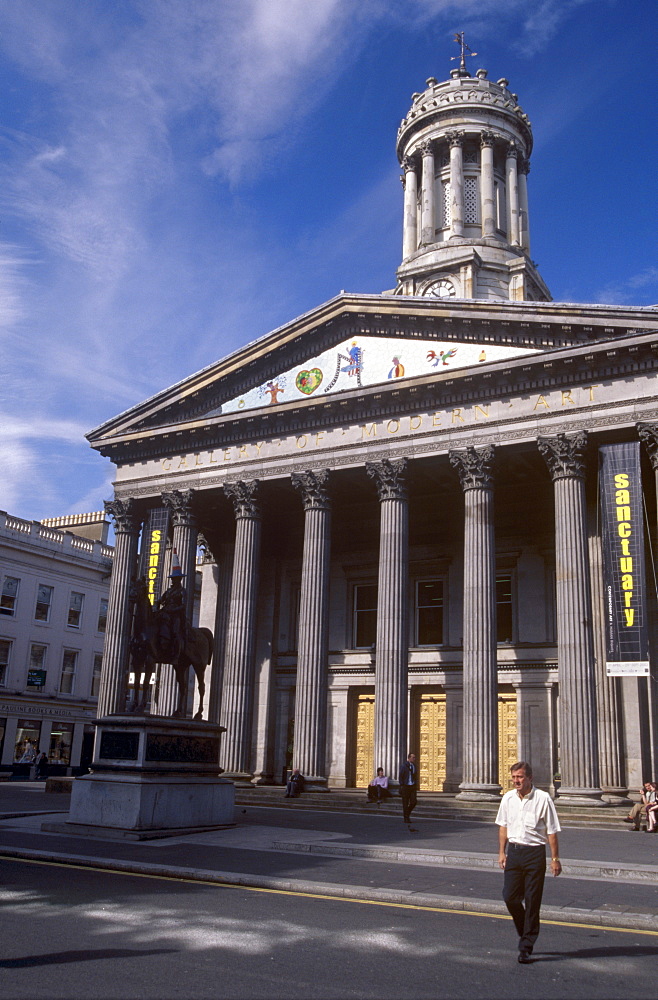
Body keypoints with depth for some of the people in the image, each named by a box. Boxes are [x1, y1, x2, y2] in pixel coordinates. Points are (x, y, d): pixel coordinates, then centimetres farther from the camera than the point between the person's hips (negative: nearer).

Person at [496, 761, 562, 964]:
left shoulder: (543, 798, -11)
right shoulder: (508, 798, 3)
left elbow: (552, 831, -7)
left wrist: (555, 859, -7)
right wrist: (502, 852, 11)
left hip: (535, 853, -4)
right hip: (513, 850, 4)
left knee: (532, 901, 2)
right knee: (510, 897, 4)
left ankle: (526, 947, 14)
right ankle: (525, 932, 30)